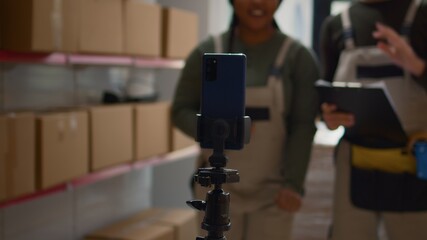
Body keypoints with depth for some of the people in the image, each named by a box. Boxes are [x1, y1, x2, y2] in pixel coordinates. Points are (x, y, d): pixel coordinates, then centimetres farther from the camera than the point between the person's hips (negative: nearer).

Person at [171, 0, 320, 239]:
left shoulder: (298, 56, -7)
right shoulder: (207, 53, -3)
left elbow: (303, 127, -10)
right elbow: (181, 111, 0)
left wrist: (293, 184, -18)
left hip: (272, 191, -1)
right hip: (219, 188, 1)